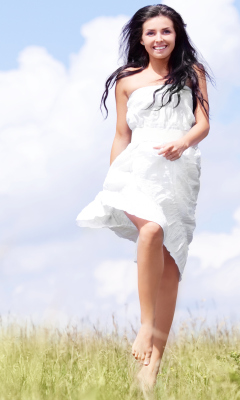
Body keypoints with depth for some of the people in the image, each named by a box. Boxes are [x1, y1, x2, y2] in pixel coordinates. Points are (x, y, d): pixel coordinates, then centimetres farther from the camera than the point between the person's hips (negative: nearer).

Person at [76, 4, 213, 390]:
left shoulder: (193, 73, 15)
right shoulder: (127, 81, 15)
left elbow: (203, 124, 7)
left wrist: (182, 143, -14)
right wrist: (112, 181, 12)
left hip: (181, 170, 1)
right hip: (139, 166, -1)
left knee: (171, 261, -6)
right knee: (151, 229, -33)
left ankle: (153, 363, -8)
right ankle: (147, 324, -24)